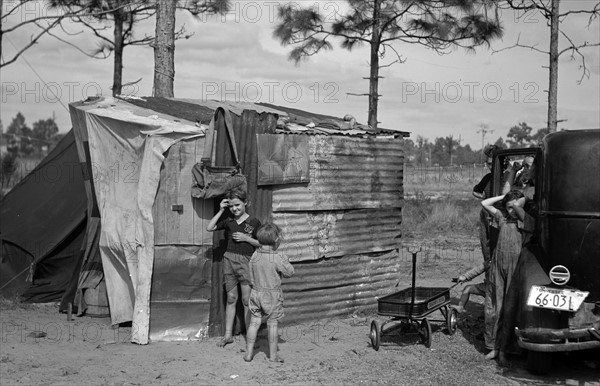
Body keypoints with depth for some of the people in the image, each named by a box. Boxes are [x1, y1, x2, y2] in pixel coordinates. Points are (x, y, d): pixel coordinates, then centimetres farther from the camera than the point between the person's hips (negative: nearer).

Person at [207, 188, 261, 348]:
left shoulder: (254, 222, -1)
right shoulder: (229, 221, 9)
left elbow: (262, 244, 1)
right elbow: (209, 228, 6)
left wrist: (246, 238, -13)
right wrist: (220, 211, 2)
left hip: (245, 262, -4)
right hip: (229, 260, 4)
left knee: (247, 301, -3)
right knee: (231, 299, 10)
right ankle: (228, 335, 17)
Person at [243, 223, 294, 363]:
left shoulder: (255, 256, -3)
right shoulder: (277, 258, -18)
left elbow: (251, 278, 5)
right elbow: (289, 272, -6)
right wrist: (285, 261, 7)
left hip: (256, 292, 4)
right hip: (272, 294, -4)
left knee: (254, 322, 10)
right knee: (272, 324, 7)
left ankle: (249, 353, 14)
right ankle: (273, 354, 14)